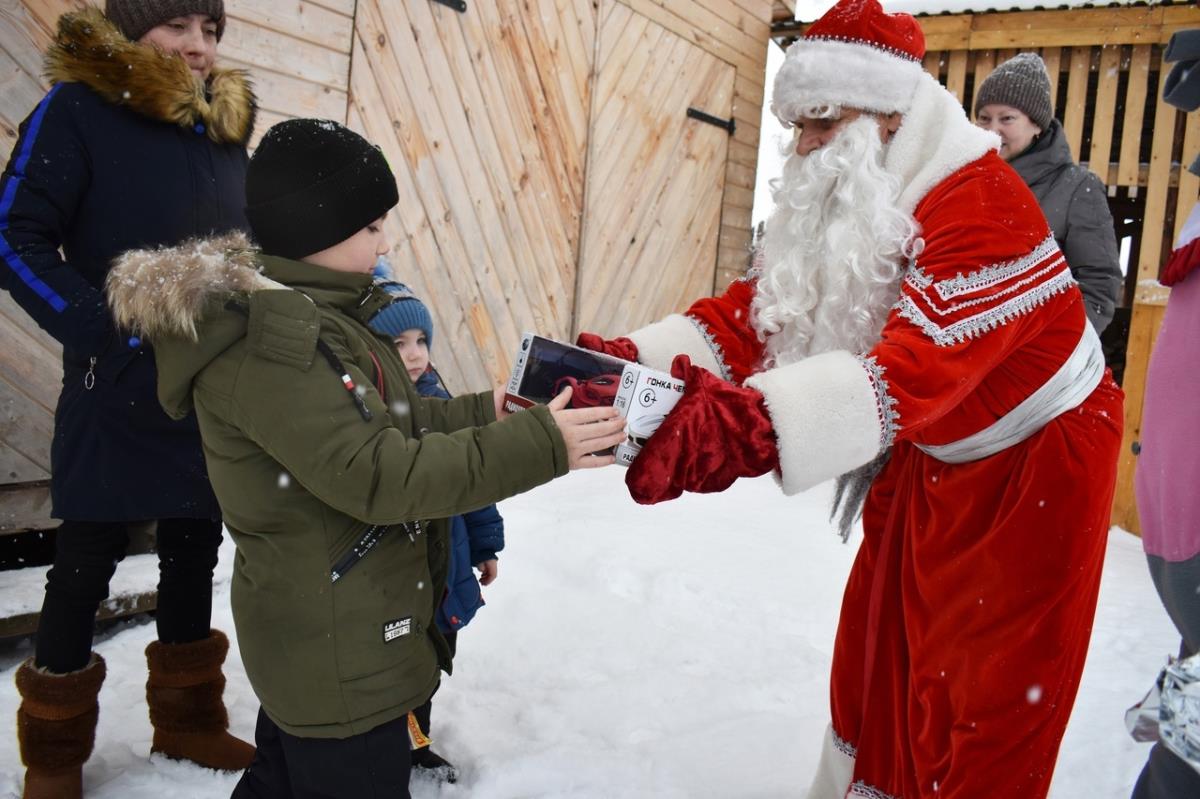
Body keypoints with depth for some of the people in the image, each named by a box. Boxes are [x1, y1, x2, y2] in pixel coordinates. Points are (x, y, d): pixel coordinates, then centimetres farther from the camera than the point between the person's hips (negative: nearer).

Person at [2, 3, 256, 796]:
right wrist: (111, 339, -20)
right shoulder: (78, 108, -8)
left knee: (194, 549, 15)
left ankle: (187, 718, 34)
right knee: (90, 559, 6)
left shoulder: (226, 123, 9)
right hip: (119, 391, -5)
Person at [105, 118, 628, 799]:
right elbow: (374, 474, -30)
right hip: (339, 659, -10)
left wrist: (483, 412, 3)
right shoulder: (264, 340, -25)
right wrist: (538, 445, -30)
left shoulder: (308, 316, 7)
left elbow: (392, 420, 14)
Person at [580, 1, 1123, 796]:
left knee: (984, 698, 2)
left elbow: (918, 367, -44)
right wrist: (636, 363, -28)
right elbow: (760, 309, -12)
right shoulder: (841, 207, -3)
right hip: (935, 459, 8)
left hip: (1035, 464, -7)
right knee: (878, 649, 16)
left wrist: (752, 423, -58)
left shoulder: (982, 202, -30)